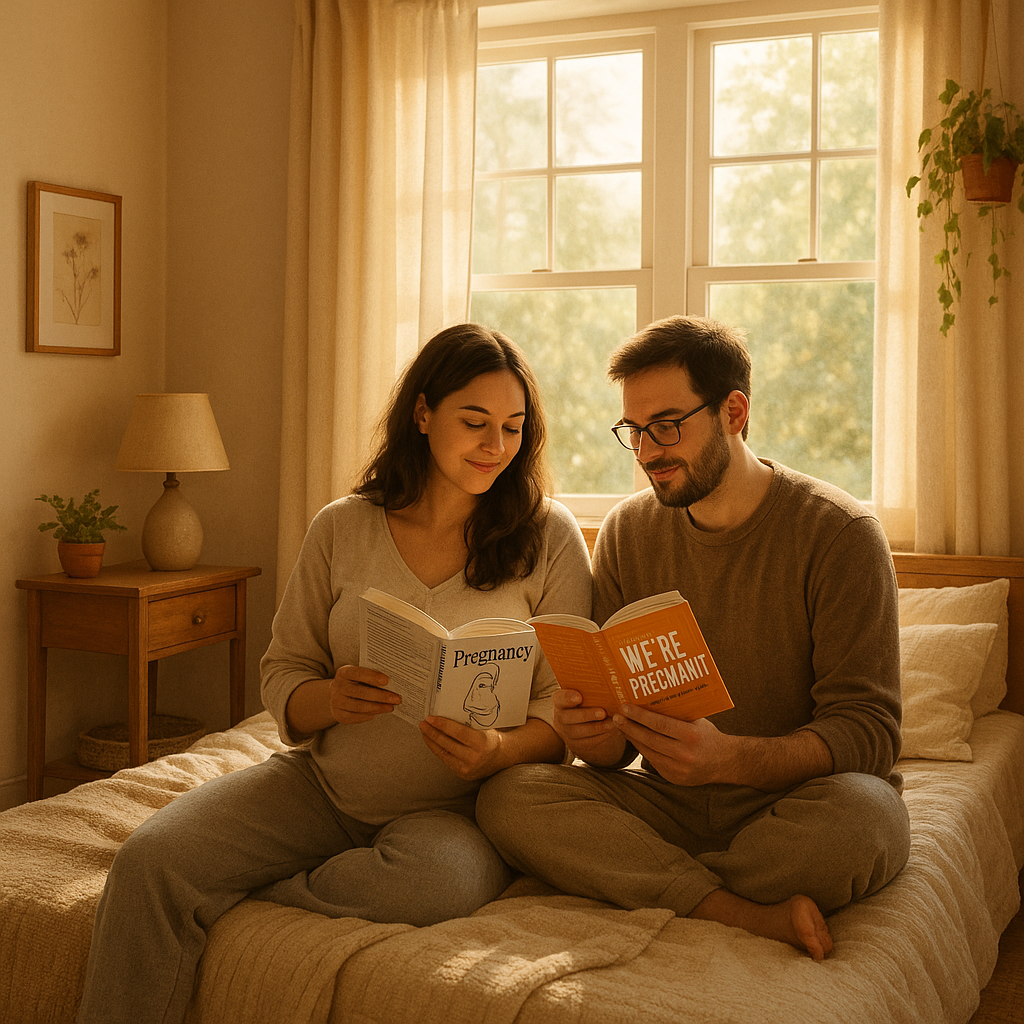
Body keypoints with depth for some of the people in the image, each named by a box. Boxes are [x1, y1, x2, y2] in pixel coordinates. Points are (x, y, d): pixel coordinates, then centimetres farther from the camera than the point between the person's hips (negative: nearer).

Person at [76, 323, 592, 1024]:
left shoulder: (550, 536, -1)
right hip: (319, 783, 2)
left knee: (440, 878, -36)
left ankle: (239, 892, -11)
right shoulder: (342, 529, 4)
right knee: (149, 860, -22)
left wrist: (500, 750, -24)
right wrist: (330, 699, -16)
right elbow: (282, 677, 7)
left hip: (455, 806, -1)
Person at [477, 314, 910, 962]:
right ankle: (750, 914, -27)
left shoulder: (840, 532, -10)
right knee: (508, 798, -21)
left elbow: (868, 729, -16)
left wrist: (729, 758, -34)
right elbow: (617, 747, 5)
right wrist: (595, 733, -22)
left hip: (798, 799, -3)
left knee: (862, 813, -38)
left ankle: (644, 882, -12)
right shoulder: (626, 533, 3)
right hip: (672, 805, 3)